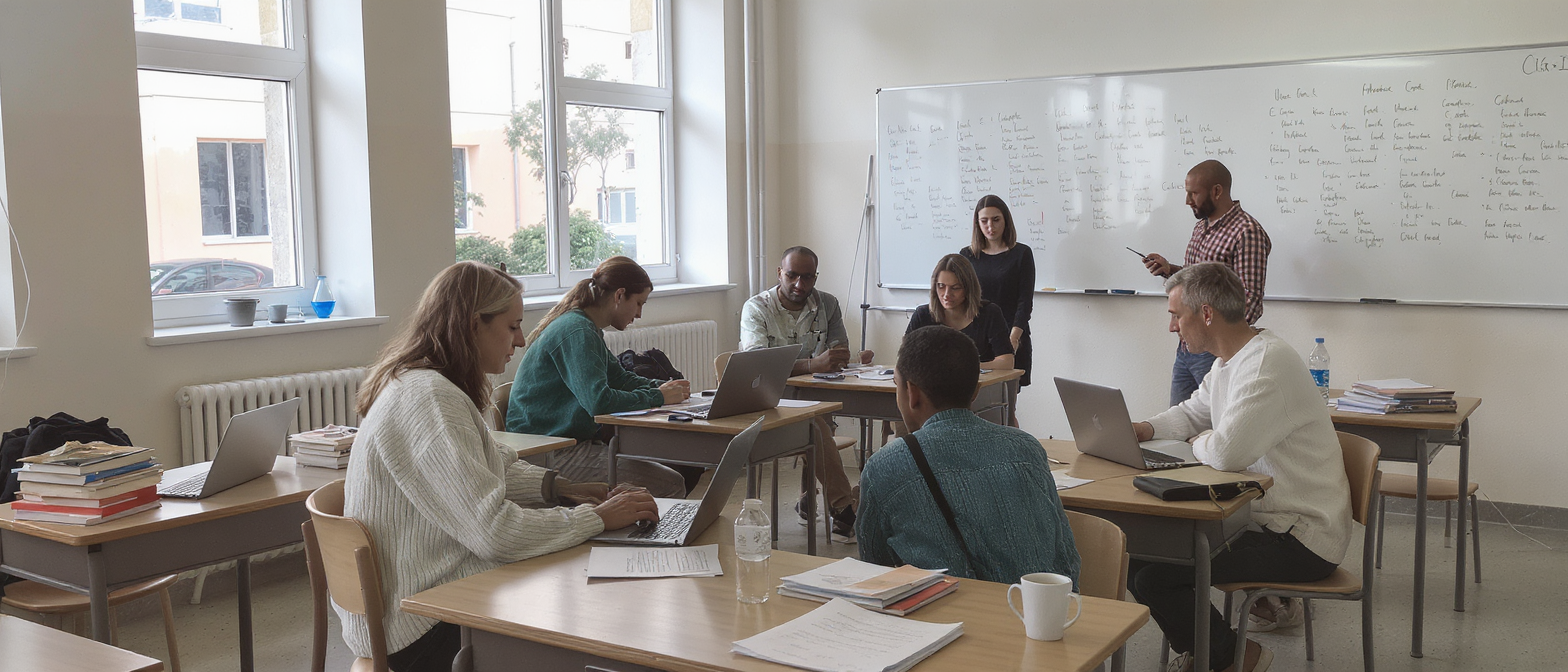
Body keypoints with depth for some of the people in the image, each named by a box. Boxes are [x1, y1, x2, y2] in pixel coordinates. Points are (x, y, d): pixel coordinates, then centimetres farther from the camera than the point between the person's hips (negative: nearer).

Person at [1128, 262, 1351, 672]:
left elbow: (1227, 453, -32)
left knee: (1152, 578, -19)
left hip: (1302, 542, -10)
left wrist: (1198, 443, -8)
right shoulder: (1227, 361, 10)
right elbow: (1192, 413, 25)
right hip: (1264, 518, 10)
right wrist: (1146, 429, 4)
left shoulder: (1269, 362, -23)